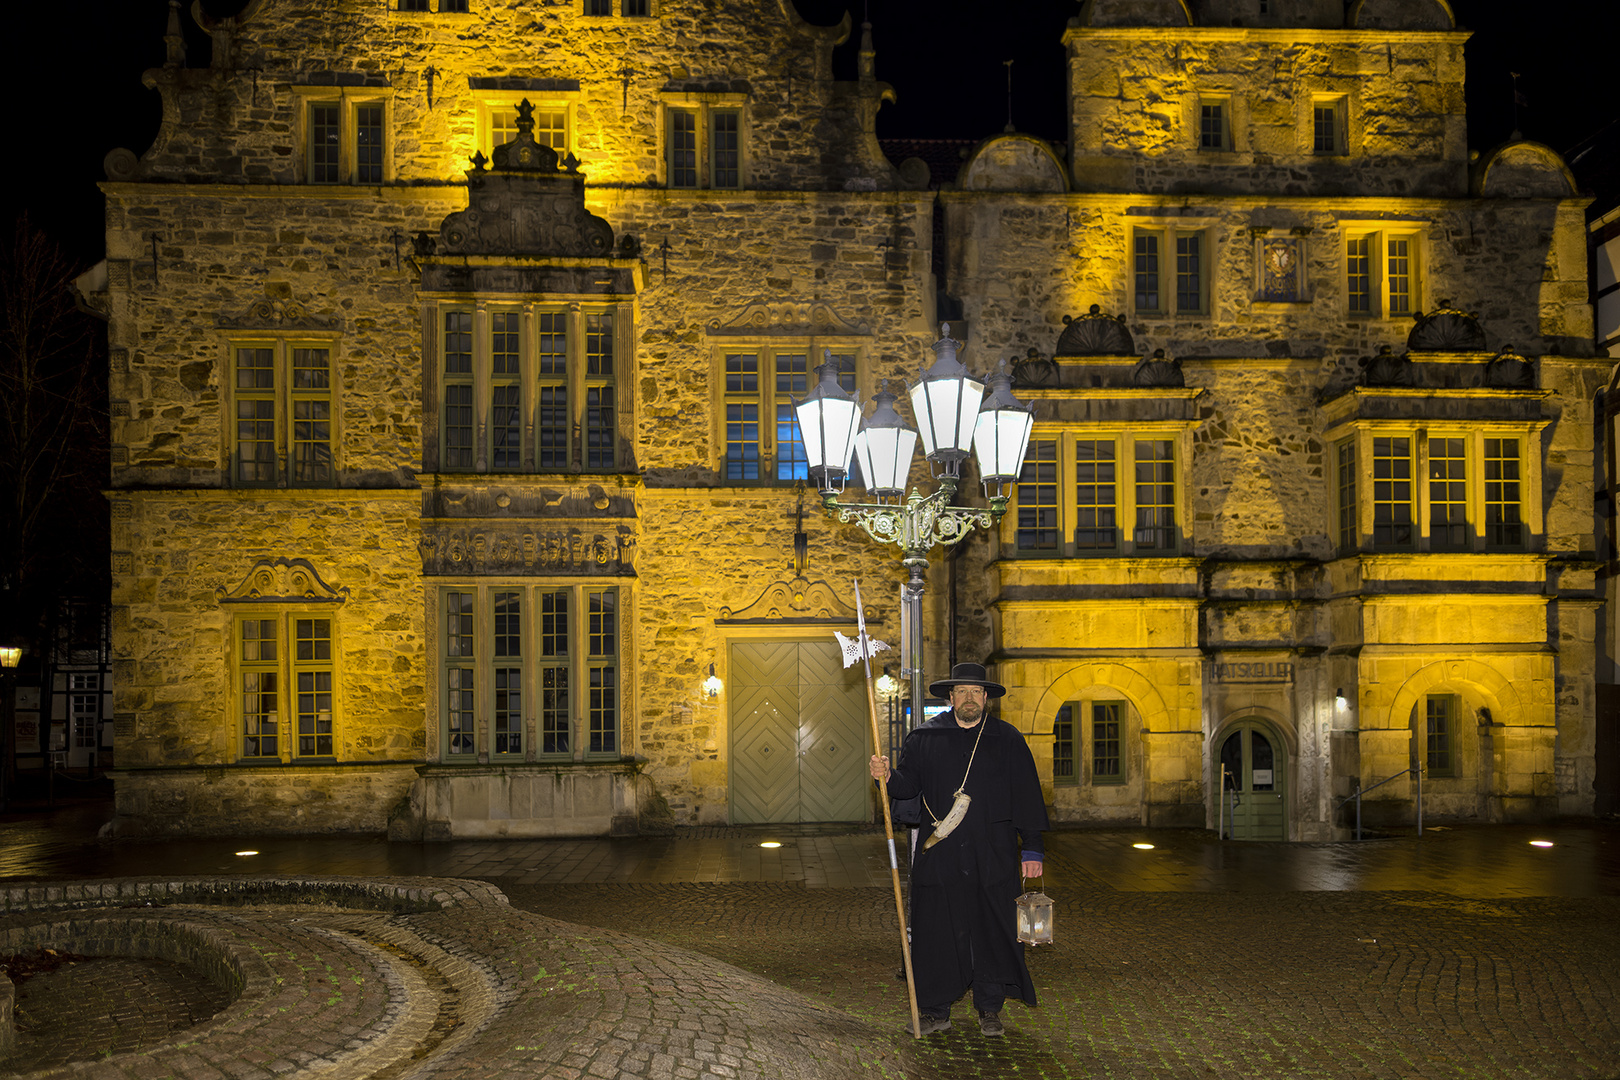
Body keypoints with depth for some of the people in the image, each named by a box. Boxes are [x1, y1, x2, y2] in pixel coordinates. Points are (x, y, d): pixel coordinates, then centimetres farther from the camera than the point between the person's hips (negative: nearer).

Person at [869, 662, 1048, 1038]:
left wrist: (1031, 849, 1)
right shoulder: (925, 738, 7)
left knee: (993, 932, 4)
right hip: (939, 855, 0)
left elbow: (1027, 796, 5)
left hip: (992, 857, 0)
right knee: (935, 932, 2)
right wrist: (888, 776, -14)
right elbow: (908, 784, 9)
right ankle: (935, 1011, 15)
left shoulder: (1008, 740, 6)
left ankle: (990, 1009, 20)